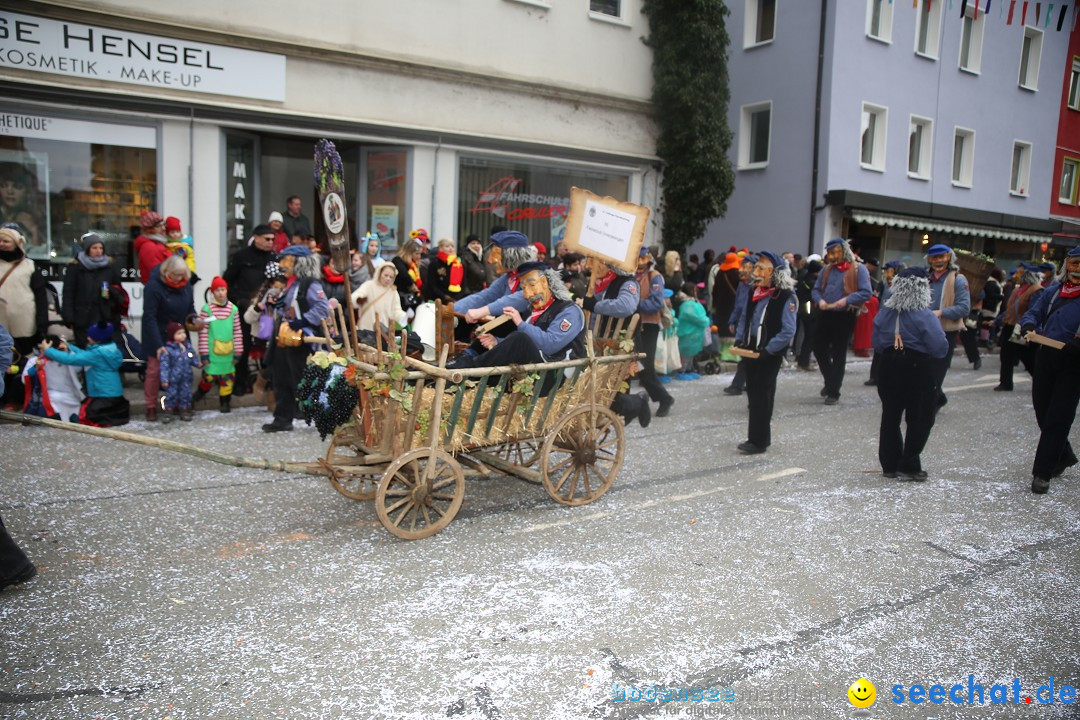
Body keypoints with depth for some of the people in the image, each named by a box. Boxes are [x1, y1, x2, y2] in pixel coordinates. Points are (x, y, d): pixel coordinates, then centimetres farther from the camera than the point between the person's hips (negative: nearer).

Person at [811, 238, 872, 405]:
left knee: (838, 354, 3)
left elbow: (866, 293, -14)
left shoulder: (858, 269, -7)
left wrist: (846, 300, -26)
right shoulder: (827, 269, 10)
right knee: (819, 349, 10)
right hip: (826, 315, 5)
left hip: (845, 317, -5)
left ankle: (834, 392, 13)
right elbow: (815, 289, 11)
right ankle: (830, 381, 33)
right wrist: (820, 300, -10)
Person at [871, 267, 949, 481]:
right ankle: (909, 466, 5)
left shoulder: (884, 313, 0)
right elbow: (940, 349, -16)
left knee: (890, 417, 12)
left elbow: (877, 345, 6)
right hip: (918, 369, -5)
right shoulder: (924, 316, -16)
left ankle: (890, 465, 17)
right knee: (920, 419, 6)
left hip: (889, 367, 5)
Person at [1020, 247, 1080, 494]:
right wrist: (1029, 325, -11)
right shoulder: (1053, 290, 9)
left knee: (1058, 419, -3)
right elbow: (1033, 312, 12)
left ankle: (1042, 472, 3)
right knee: (1043, 412, 14)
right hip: (1046, 356, 5)